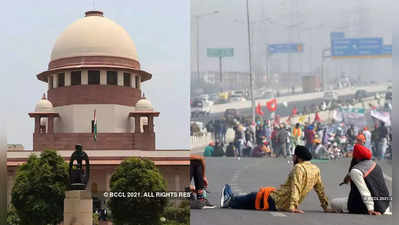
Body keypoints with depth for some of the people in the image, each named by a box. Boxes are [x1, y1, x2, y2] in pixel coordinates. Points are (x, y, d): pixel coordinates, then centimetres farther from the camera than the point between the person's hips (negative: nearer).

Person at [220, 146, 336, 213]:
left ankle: (230, 201, 27)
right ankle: (231, 199, 34)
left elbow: (295, 188, -26)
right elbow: (320, 189, 10)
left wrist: (292, 207, -32)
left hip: (276, 200, -8)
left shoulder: (299, 168, -17)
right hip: (286, 205, 8)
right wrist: (325, 207, 16)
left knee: (253, 197, 12)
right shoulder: (316, 170, 6)